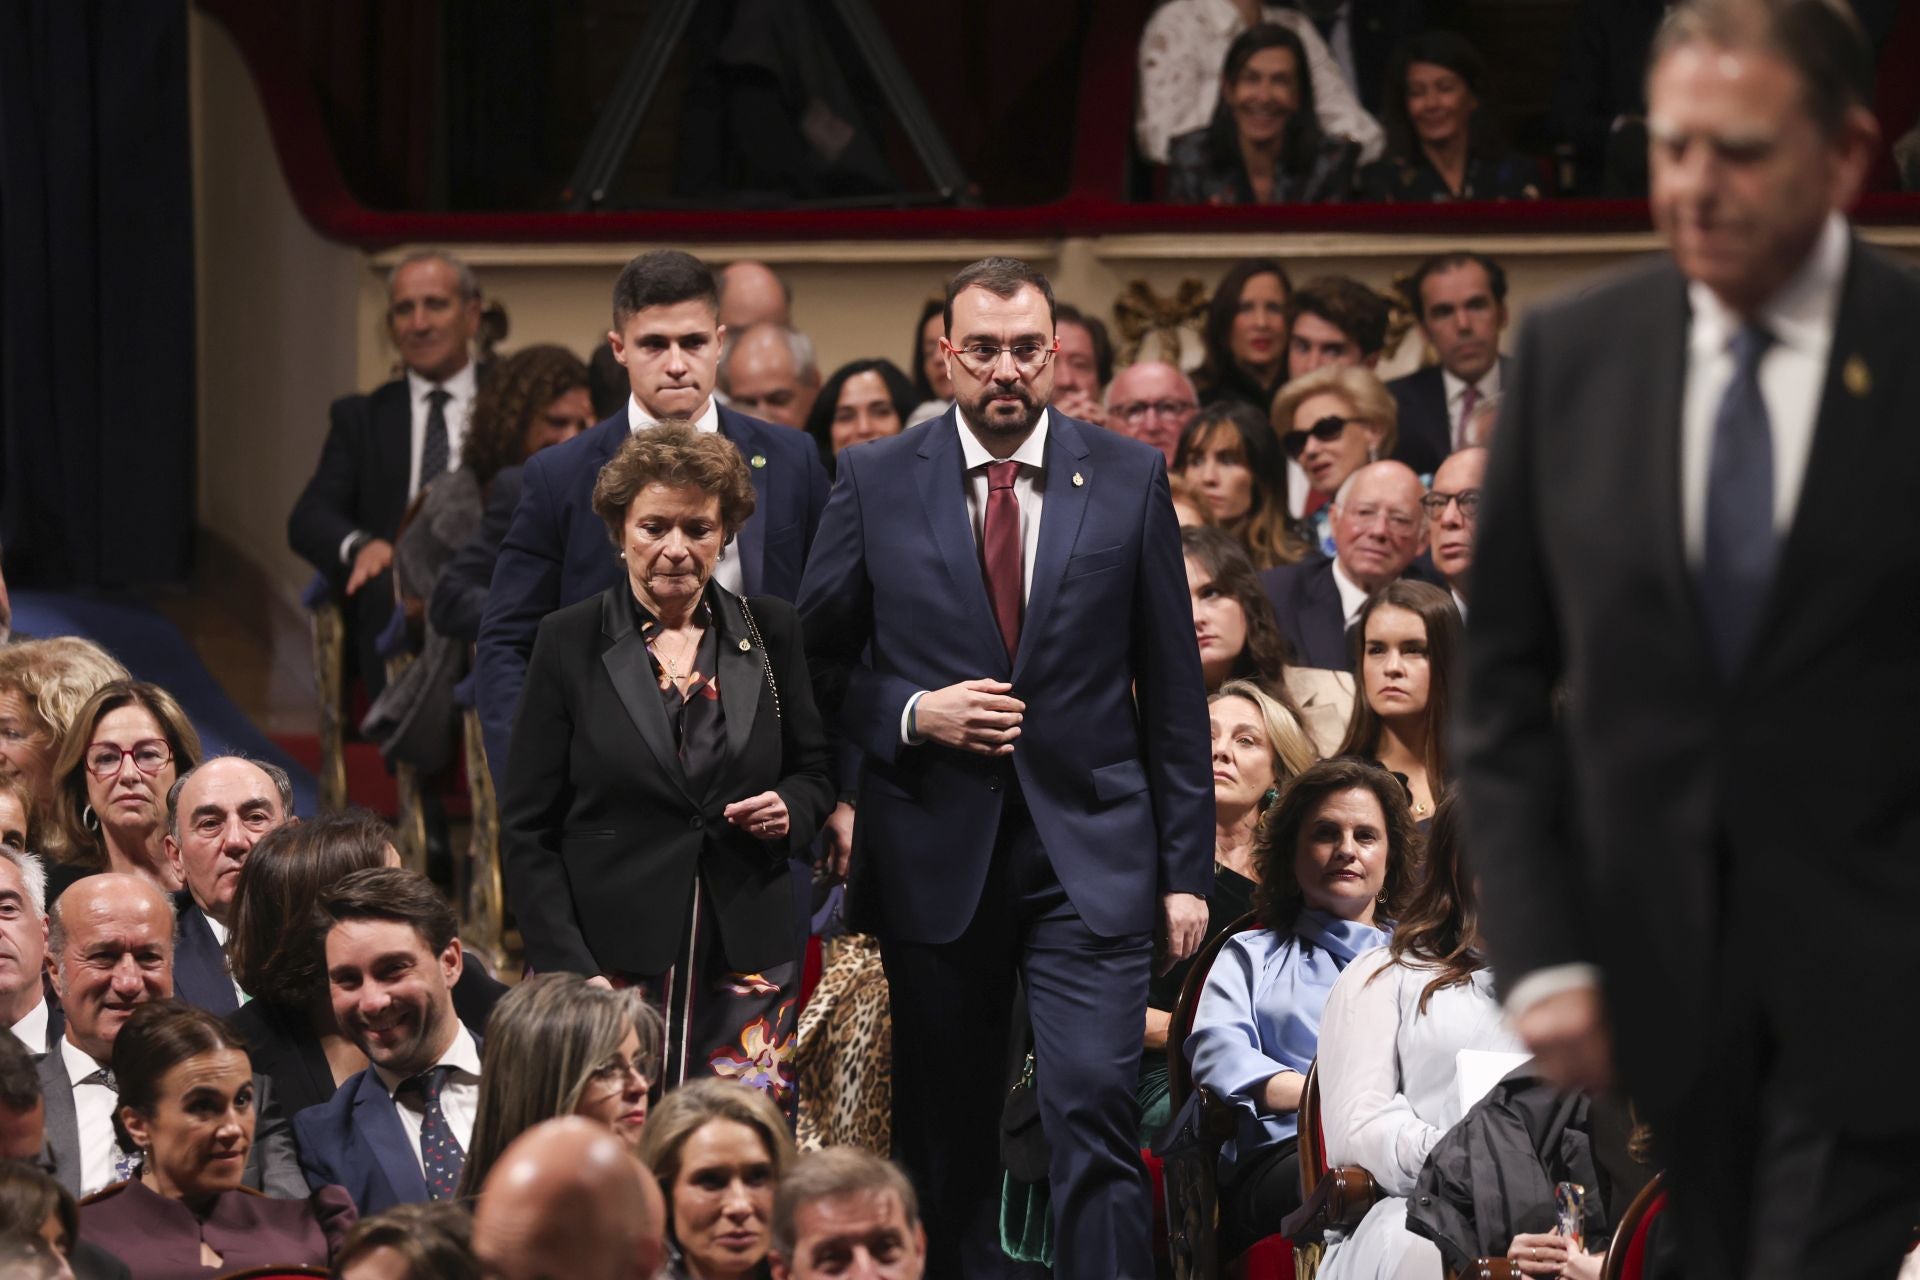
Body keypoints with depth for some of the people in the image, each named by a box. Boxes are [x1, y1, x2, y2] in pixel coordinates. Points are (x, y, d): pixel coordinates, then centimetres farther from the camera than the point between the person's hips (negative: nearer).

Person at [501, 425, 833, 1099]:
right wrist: (570, 968, -9)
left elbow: (814, 770, 20)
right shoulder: (570, 641, 2)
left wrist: (792, 809, -5)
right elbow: (526, 829, 1)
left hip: (745, 962, 2)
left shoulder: (770, 631, 9)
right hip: (613, 963, -2)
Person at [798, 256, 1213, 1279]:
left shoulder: (1129, 479, 5)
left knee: (1094, 1111, -13)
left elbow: (1172, 687, 6)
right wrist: (911, 714, -11)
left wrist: (1187, 867, 3)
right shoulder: (876, 482, 4)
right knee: (945, 1144, 7)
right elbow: (818, 660, 9)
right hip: (936, 853, 1)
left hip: (1088, 853, -1)